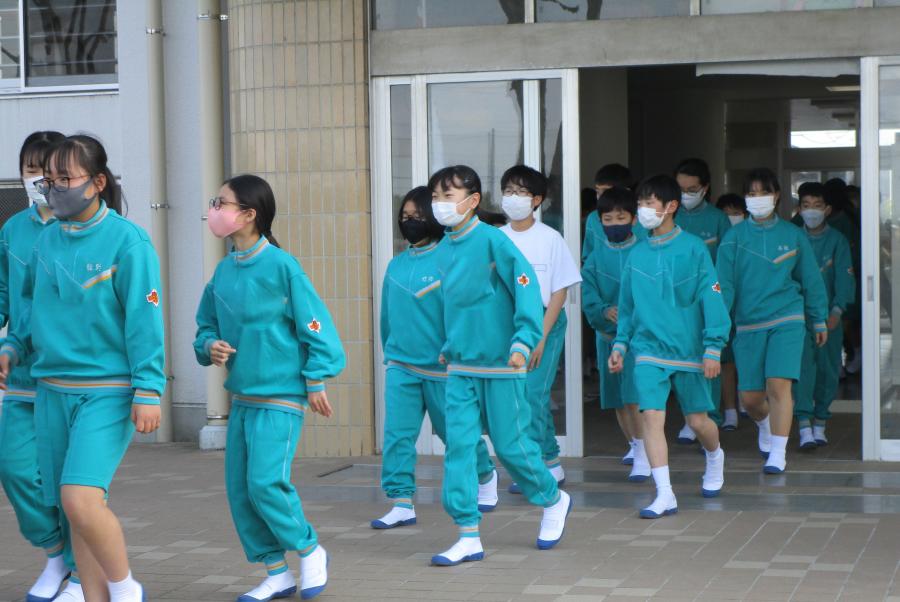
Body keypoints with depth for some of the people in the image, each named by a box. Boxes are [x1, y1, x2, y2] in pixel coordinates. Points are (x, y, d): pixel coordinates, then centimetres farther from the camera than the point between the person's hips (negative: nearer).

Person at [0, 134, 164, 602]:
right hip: (52, 390, 6)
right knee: (73, 506, 9)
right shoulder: (47, 239, 8)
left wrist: (148, 390, -15)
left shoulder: (126, 239, -9)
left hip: (107, 391, -6)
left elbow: (144, 318, -11)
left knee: (81, 499, -18)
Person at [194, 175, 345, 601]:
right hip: (241, 397, 7)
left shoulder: (280, 265, -12)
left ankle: (310, 551, 9)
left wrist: (316, 380, -9)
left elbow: (314, 322, -9)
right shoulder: (224, 271, 6)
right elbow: (206, 324, 17)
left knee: (266, 483, -16)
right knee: (238, 489, 6)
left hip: (280, 397, -7)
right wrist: (209, 346, -5)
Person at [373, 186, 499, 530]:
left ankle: (485, 477, 38)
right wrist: (390, 352, 19)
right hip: (401, 364, 4)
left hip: (441, 364, -4)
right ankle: (402, 503, 1)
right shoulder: (396, 265, 7)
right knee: (397, 434, -5)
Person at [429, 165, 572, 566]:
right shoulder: (446, 247, 7)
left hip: (499, 366, -6)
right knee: (458, 446, -1)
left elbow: (527, 288, -17)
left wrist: (523, 342, -25)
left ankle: (554, 501, 30)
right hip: (460, 368, 6)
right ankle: (468, 537, 3)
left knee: (510, 444, 3)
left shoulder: (492, 240, -14)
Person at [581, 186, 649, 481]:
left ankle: (642, 456, -7)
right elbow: (588, 297, -3)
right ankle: (633, 444, 35)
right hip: (608, 335, 4)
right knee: (618, 400, 14)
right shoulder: (596, 257, 6)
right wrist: (605, 311, -22)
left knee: (635, 396, -15)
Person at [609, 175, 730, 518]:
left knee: (697, 420, 9)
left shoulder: (693, 249, -7)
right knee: (651, 416, -11)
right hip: (648, 350, 3)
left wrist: (713, 348, -11)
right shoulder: (637, 255, 6)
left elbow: (711, 299, -8)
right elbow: (627, 306, 14)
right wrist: (620, 344, 5)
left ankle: (715, 457, 43)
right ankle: (665, 495, -8)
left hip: (688, 349, -2)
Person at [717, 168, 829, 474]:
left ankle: (778, 453, -9)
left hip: (787, 321, -1)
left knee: (779, 384, -17)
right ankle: (765, 426, 38)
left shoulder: (793, 235, 4)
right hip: (748, 323, 1)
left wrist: (819, 321, 16)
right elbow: (724, 284, -2)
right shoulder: (734, 237, 2)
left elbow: (811, 281, 13)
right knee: (751, 398, 4)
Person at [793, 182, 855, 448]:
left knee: (828, 369, 6)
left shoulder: (837, 240, 2)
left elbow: (844, 276, -6)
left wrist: (837, 310, -18)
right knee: (802, 364, -13)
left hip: (828, 316, 1)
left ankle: (820, 423, 21)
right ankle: (804, 426, -17)